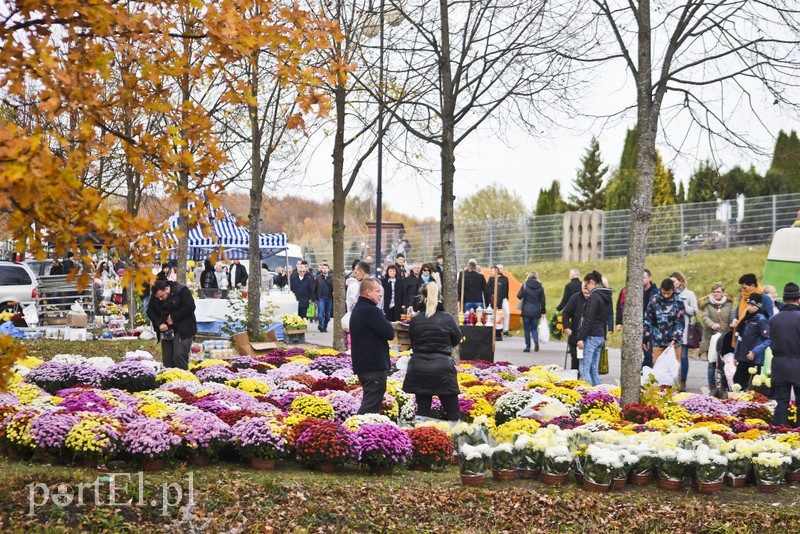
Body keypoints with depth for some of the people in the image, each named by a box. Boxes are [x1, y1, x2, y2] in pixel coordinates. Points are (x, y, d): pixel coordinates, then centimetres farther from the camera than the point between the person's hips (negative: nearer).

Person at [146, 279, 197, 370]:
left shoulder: (181, 291, -12)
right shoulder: (155, 297, 7)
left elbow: (190, 307, -17)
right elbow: (150, 311, 9)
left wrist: (173, 317, -16)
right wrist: (159, 324, -7)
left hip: (182, 331, -6)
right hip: (166, 331, 6)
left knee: (179, 356, -17)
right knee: (167, 359, 3)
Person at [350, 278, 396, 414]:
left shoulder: (357, 309, 16)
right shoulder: (371, 311, -17)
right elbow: (390, 334, -18)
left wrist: (385, 326, 3)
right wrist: (388, 324, 1)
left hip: (362, 365, 10)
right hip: (375, 366, -10)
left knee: (368, 403, 16)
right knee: (371, 405, -9)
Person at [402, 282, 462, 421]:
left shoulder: (415, 320, 0)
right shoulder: (447, 318, -6)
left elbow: (412, 341, 10)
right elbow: (456, 340, 8)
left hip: (419, 369, 3)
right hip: (442, 368, -2)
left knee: (422, 410, 7)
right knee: (453, 412, 5)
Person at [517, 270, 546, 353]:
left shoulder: (525, 285, -4)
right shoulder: (540, 287, 3)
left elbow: (519, 296, -9)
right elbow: (542, 300, 5)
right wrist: (543, 311, 11)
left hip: (526, 311, -2)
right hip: (536, 311, 2)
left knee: (527, 329, 7)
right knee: (534, 328, 11)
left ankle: (528, 346, 5)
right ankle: (536, 341, -16)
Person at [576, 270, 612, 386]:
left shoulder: (594, 297, -13)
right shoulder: (605, 297, 15)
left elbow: (588, 319, -18)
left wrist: (581, 338, -18)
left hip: (591, 336, -9)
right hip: (600, 336, 9)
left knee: (584, 369, -7)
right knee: (594, 369, 13)